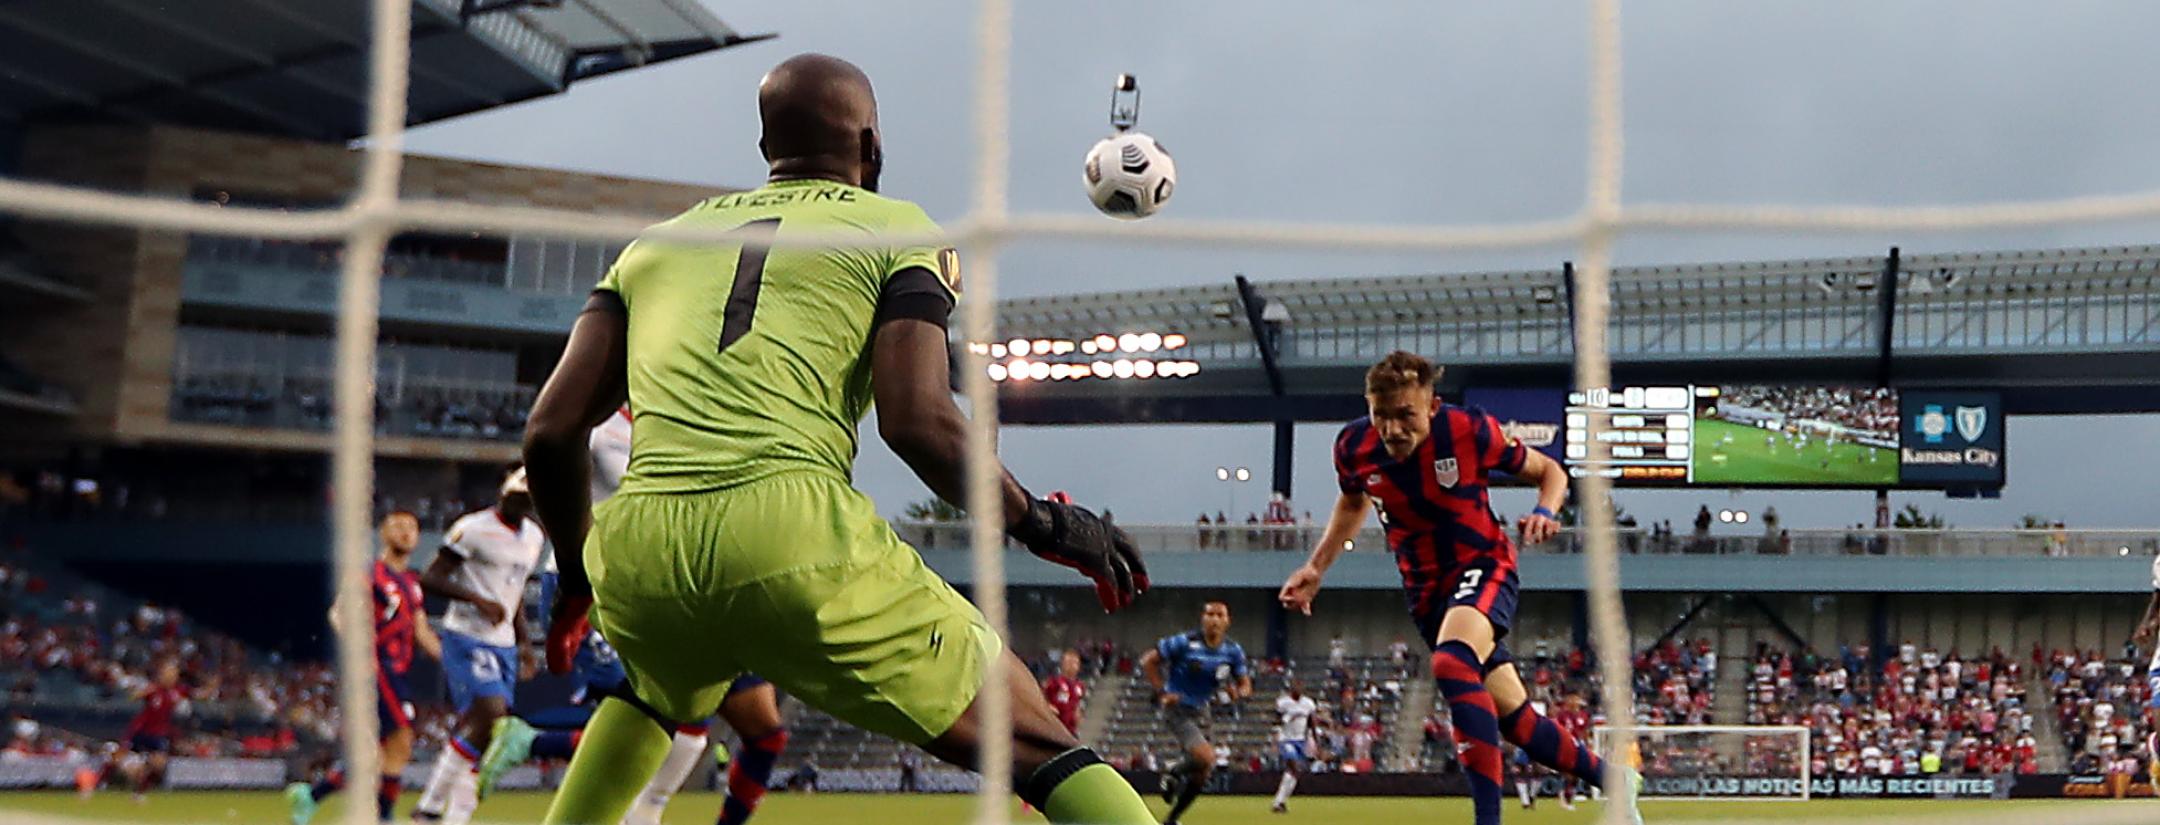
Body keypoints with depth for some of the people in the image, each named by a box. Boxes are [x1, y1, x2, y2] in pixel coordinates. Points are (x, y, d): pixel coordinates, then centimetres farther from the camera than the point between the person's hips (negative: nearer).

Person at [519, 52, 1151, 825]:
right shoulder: (897, 230, 13)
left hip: (635, 551, 5)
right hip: (794, 536, -5)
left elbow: (551, 433, 18)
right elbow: (917, 422, -3)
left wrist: (578, 575, 33)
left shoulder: (655, 242, 25)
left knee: (652, 691, 40)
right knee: (1037, 746, 2)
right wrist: (1042, 525, 10)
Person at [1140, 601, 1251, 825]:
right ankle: (1173, 774, 6)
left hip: (1203, 712, 6)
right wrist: (1162, 693, -15)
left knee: (1202, 773, 9)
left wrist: (1238, 693, -19)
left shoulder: (1233, 651, -3)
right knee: (1205, 758, -26)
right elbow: (1148, 661, -8)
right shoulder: (1185, 643, -16)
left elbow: (1246, 685, 5)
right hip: (1178, 709, -6)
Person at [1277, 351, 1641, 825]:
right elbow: (1353, 503, 15)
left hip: (1484, 568, -5)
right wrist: (1316, 568, 5)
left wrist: (1545, 511, -24)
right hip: (1425, 588, 5)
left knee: (1452, 662, -36)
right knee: (1516, 721, 7)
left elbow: (1549, 472, -3)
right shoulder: (1354, 447, -10)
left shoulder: (1470, 430, -20)